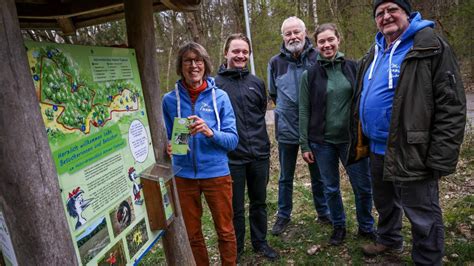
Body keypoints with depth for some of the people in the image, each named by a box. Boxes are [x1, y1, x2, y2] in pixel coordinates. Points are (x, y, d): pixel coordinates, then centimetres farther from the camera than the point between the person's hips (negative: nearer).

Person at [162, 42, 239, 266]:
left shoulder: (219, 96, -5)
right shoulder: (170, 99, -2)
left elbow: (232, 140, -8)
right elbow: (166, 137, 4)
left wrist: (210, 132, -26)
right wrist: (168, 147, -18)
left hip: (217, 173, -1)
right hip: (184, 175, 2)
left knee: (225, 231, 14)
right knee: (192, 234, 18)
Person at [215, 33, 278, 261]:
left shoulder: (257, 83, 7)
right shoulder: (215, 84, -6)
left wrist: (263, 143, 15)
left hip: (259, 155, 4)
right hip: (231, 157, -3)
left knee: (259, 203, 17)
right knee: (236, 207, 11)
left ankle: (260, 242, 38)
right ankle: (236, 248, 32)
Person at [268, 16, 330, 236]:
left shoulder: (318, 58, -8)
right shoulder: (275, 62, -3)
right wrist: (285, 109, 7)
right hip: (286, 128, 1)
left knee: (318, 174, 15)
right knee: (285, 177, 14)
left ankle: (323, 212, 35)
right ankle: (283, 215, 31)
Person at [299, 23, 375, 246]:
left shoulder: (353, 68, 2)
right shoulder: (309, 75, -2)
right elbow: (304, 112, -1)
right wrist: (305, 145, -3)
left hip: (351, 138, 1)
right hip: (323, 141, 0)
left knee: (364, 186, 7)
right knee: (331, 188, 11)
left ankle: (366, 227, 30)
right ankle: (339, 227, 33)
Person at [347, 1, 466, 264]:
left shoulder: (431, 46, -11)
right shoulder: (375, 53, 12)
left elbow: (451, 107, -15)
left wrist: (441, 158, -19)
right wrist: (359, 141, 15)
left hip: (410, 152, -7)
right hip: (378, 149, 8)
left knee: (423, 216, 7)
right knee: (385, 202, 25)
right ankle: (389, 239, 48)